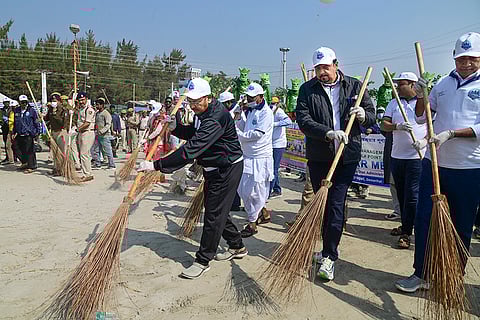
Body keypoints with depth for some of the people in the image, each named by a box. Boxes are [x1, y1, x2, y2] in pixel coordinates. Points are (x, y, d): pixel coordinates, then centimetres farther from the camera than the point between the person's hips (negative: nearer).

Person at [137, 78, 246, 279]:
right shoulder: (202, 112, 3)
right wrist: (175, 127, -6)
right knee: (217, 210, 18)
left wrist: (157, 165, -36)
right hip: (214, 169, 10)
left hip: (227, 168, -10)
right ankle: (237, 247, 35)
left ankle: (203, 261, 10)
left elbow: (192, 149, -36)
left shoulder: (216, 118, -29)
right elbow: (192, 133, 17)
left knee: (214, 214, -3)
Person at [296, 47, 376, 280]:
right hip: (318, 156, 2)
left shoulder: (354, 86, 7)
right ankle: (330, 248, 29)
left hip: (347, 156, -1)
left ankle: (329, 257, 3)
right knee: (322, 204, 11)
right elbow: (303, 120, -9)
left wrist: (363, 115, -14)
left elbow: (372, 117, 10)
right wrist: (328, 133, -25)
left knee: (336, 205, -6)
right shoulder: (307, 89, 4)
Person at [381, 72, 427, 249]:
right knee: (401, 193, 12)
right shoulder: (393, 103, 10)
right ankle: (405, 225, 28)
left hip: (417, 156, -4)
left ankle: (406, 233, 3)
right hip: (397, 155, 4)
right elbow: (384, 125, 1)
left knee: (412, 195, -4)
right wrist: (398, 126, -19)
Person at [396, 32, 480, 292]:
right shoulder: (443, 83, 10)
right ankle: (421, 274, 17)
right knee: (424, 219, 4)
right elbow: (421, 118, 14)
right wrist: (420, 96, -2)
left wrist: (451, 133, -23)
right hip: (434, 163, 3)